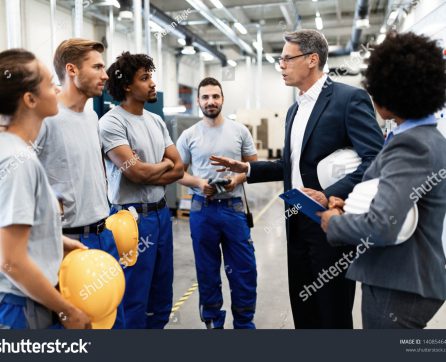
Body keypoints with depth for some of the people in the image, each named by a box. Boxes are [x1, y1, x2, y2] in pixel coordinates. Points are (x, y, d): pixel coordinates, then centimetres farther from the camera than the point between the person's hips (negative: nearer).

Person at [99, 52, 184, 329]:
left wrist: (147, 172, -11)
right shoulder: (112, 123, -13)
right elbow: (135, 171, -21)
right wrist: (164, 164, -2)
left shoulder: (156, 121, 11)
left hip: (161, 213, 8)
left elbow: (178, 169, 6)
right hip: (134, 218, -8)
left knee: (162, 294, 18)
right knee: (135, 298, 4)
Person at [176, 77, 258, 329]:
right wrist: (198, 183, -14)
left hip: (234, 207, 0)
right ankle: (213, 322, 29)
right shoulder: (188, 135, 1)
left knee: (244, 270, 5)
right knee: (208, 272, 12)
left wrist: (238, 179, -13)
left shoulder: (239, 130, 2)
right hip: (203, 209, 0)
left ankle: (245, 323, 24)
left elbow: (254, 165, 6)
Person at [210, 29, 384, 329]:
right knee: (303, 308, 17)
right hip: (298, 223, 8)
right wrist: (247, 168, 11)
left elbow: (377, 160, -20)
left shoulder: (349, 98, -12)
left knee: (333, 311, 6)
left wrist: (330, 195, -28)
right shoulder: (294, 109, 15)